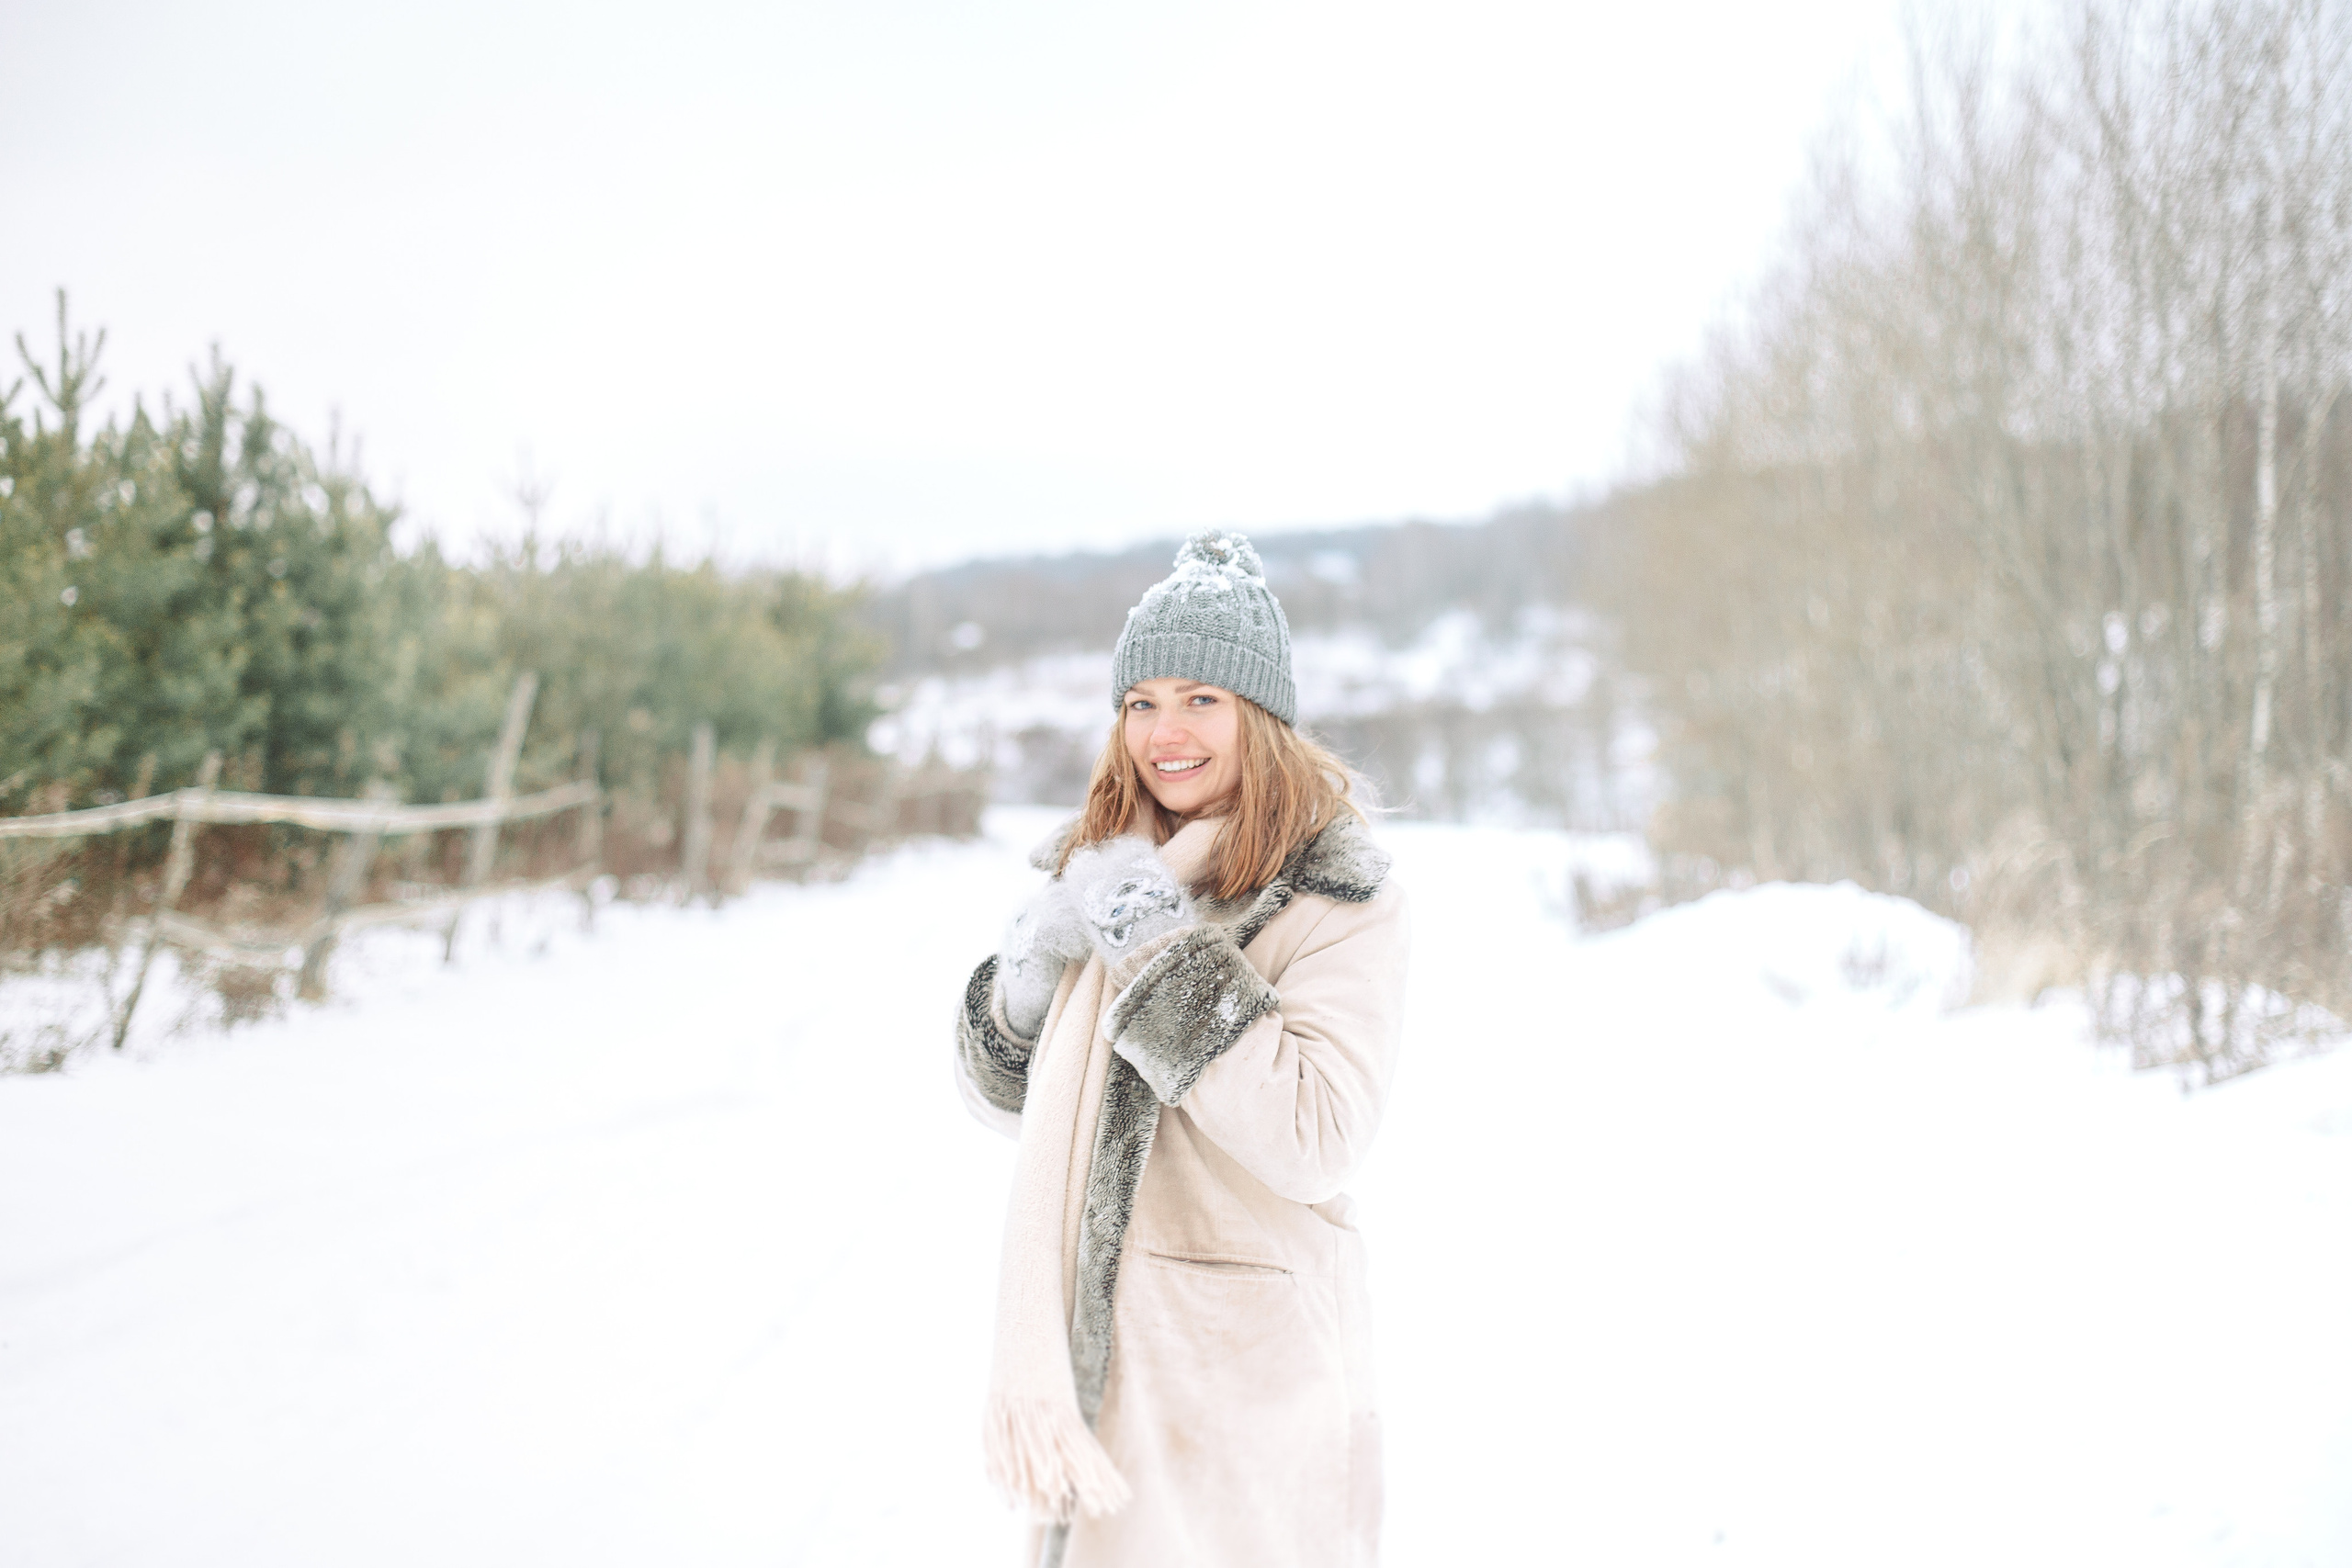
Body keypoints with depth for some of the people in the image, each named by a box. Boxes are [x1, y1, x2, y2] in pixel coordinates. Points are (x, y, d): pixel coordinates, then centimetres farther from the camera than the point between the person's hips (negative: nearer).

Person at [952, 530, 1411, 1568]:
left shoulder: (1340, 897, -11)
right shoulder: (1101, 868, 5)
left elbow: (1316, 1142, -24)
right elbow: (1013, 1102, 10)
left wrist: (1164, 948, -22)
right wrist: (1025, 982, -11)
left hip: (1247, 1359, -5)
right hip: (1092, 1341, 5)